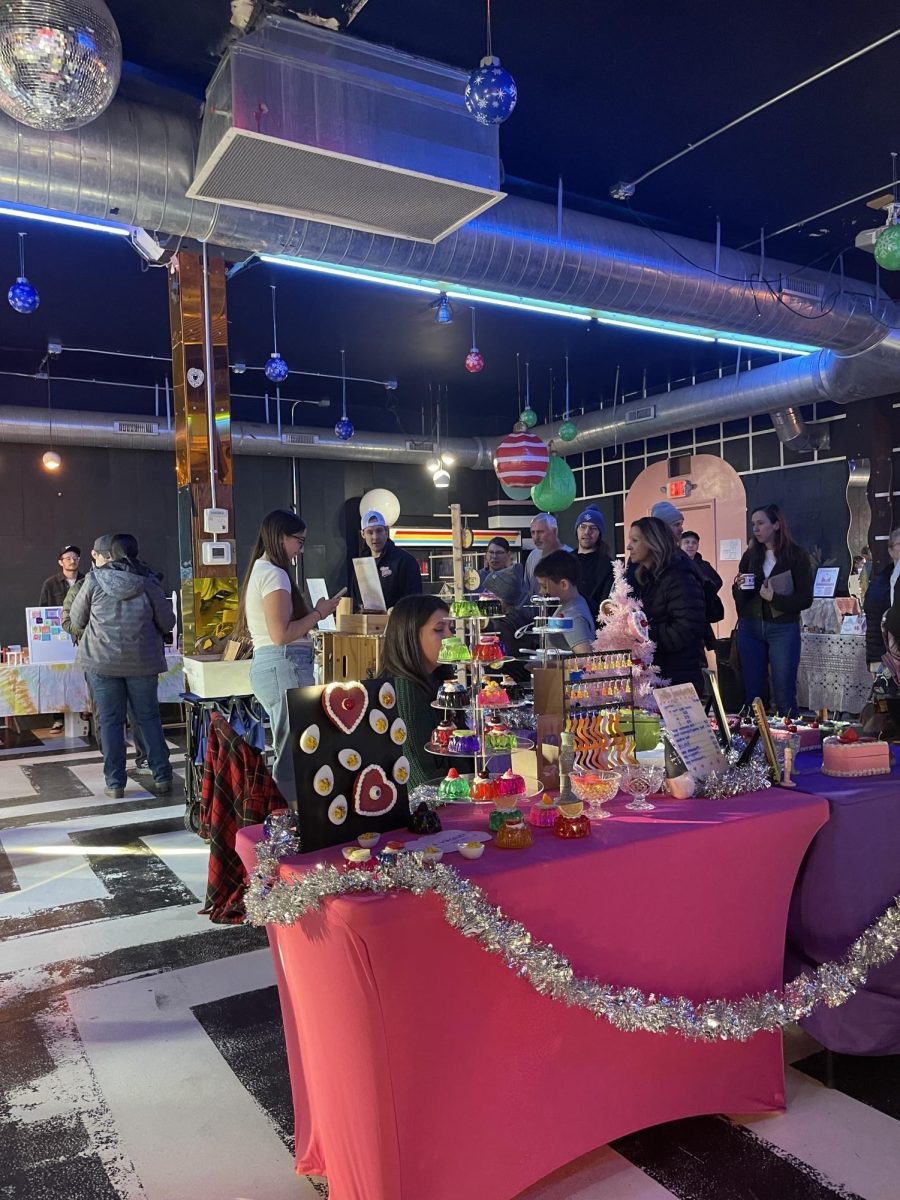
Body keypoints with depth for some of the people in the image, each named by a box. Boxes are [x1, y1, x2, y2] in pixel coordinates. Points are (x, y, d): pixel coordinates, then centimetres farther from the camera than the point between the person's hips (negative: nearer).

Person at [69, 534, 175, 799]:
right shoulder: (148, 582, -3)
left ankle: (115, 783, 12)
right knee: (148, 718, 10)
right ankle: (162, 777, 13)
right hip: (142, 661, 1)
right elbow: (167, 623, 1)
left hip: (102, 660, -1)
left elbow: (76, 620, 5)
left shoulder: (94, 580, -4)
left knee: (110, 720, 7)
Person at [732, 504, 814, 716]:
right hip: (750, 629, 4)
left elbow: (805, 599, -7)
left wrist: (773, 598, -17)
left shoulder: (797, 556, -3)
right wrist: (739, 587, -11)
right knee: (753, 693, 6)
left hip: (783, 629, -4)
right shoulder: (750, 555, 8)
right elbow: (739, 599, 10)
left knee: (784, 695, -3)